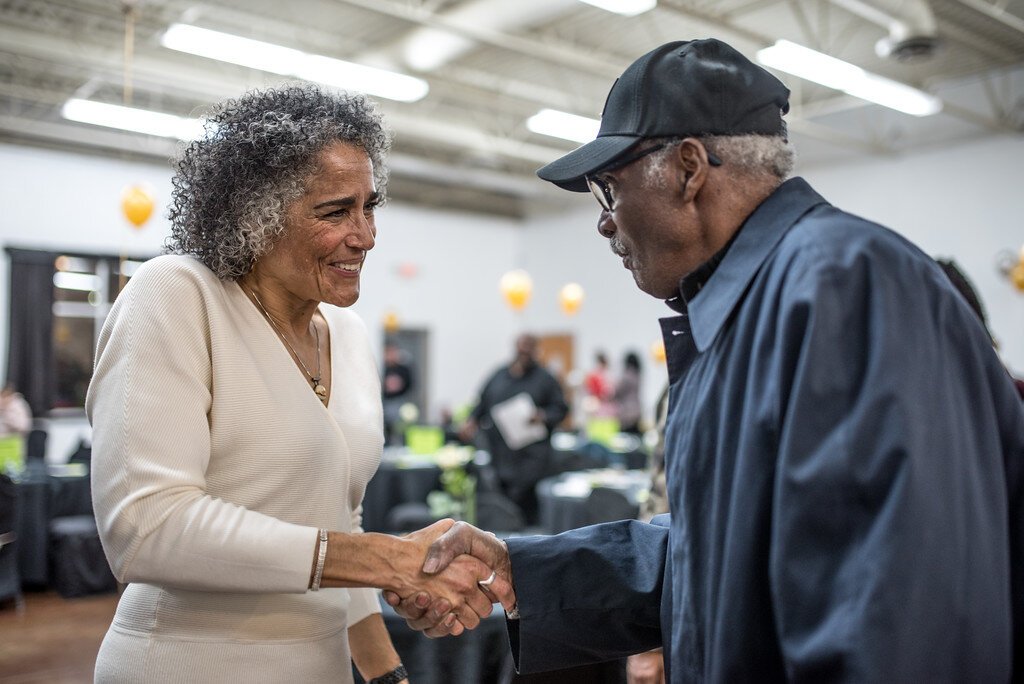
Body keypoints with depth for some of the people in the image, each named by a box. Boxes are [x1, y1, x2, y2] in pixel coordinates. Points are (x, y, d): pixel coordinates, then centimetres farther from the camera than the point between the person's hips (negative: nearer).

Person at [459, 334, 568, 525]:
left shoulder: (545, 379, 3)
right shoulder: (499, 375, 14)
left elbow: (561, 408, 2)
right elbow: (482, 403, 19)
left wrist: (543, 417, -16)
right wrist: (472, 421, 3)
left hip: (529, 454, -4)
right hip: (498, 450, 4)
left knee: (522, 500, -12)